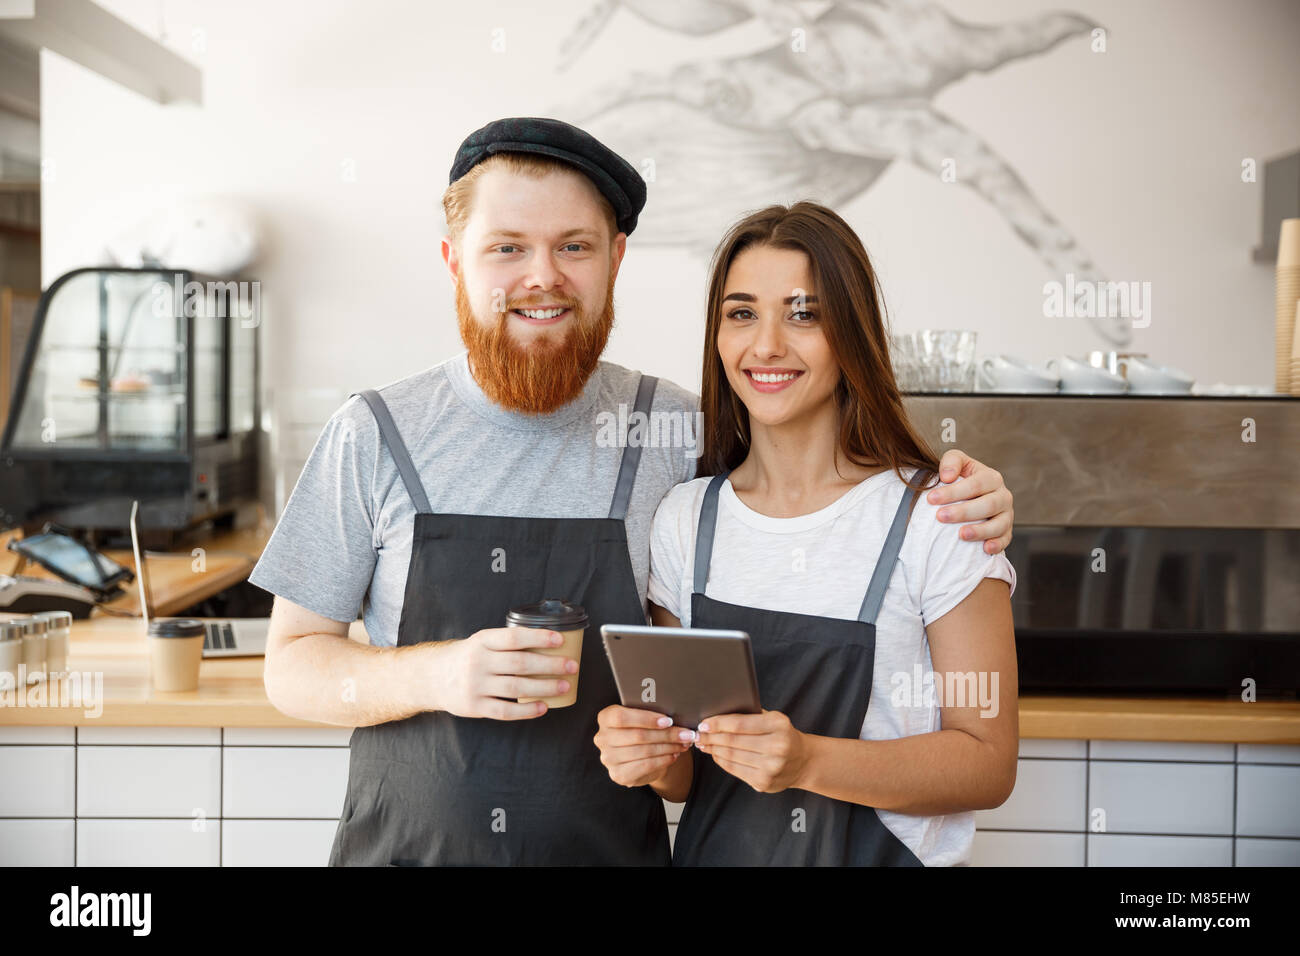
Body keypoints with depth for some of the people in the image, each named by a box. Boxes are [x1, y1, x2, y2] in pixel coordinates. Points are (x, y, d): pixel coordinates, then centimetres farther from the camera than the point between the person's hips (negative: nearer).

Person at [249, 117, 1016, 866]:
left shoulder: (677, 432, -5)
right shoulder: (374, 437, -7)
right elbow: (292, 665, -3)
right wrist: (434, 676, -21)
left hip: (615, 847, 1)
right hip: (403, 846, 0)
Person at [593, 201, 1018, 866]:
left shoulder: (938, 517, -14)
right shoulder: (684, 518, -2)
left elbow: (989, 765, -14)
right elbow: (690, 777, 5)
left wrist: (808, 762, -26)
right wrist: (655, 759, -16)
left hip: (879, 856, -3)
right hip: (713, 854, 3)